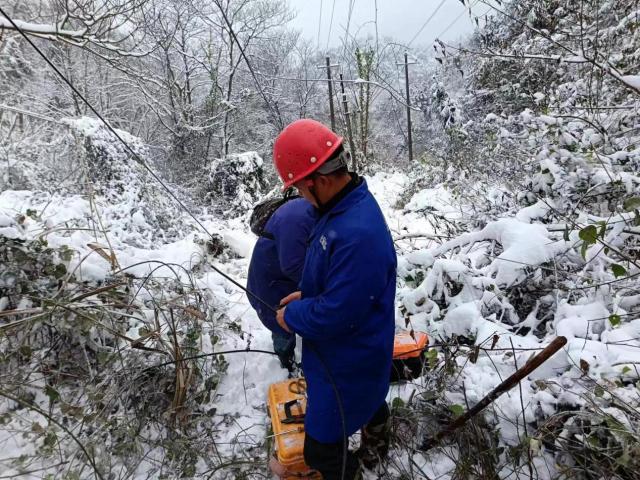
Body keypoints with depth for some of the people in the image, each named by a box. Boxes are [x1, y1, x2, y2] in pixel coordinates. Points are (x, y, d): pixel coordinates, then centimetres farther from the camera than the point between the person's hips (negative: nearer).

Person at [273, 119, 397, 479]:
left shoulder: (357, 235, -38)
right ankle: (376, 448, 64)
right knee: (369, 400, 36)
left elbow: (336, 314, -31)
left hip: (347, 361, -10)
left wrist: (293, 315, -15)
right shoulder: (349, 203, -5)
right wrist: (306, 295, 4)